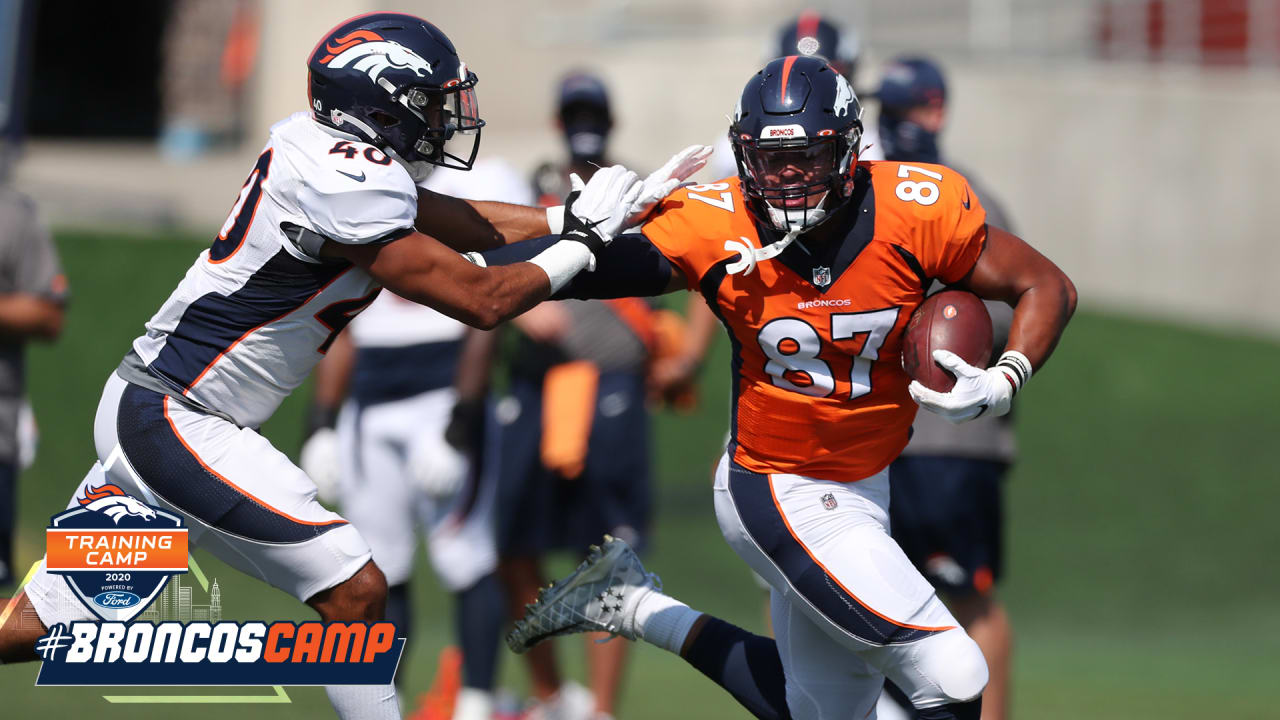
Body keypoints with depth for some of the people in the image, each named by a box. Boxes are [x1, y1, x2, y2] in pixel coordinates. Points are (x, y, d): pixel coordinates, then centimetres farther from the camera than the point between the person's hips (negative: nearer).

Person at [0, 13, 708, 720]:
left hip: (143, 407, 10)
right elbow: (481, 298, -16)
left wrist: (583, 212, 16)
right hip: (172, 424, -10)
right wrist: (582, 239, -2)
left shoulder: (319, 146, 8)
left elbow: (457, 223, 19)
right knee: (355, 592, -9)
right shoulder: (348, 186, -20)